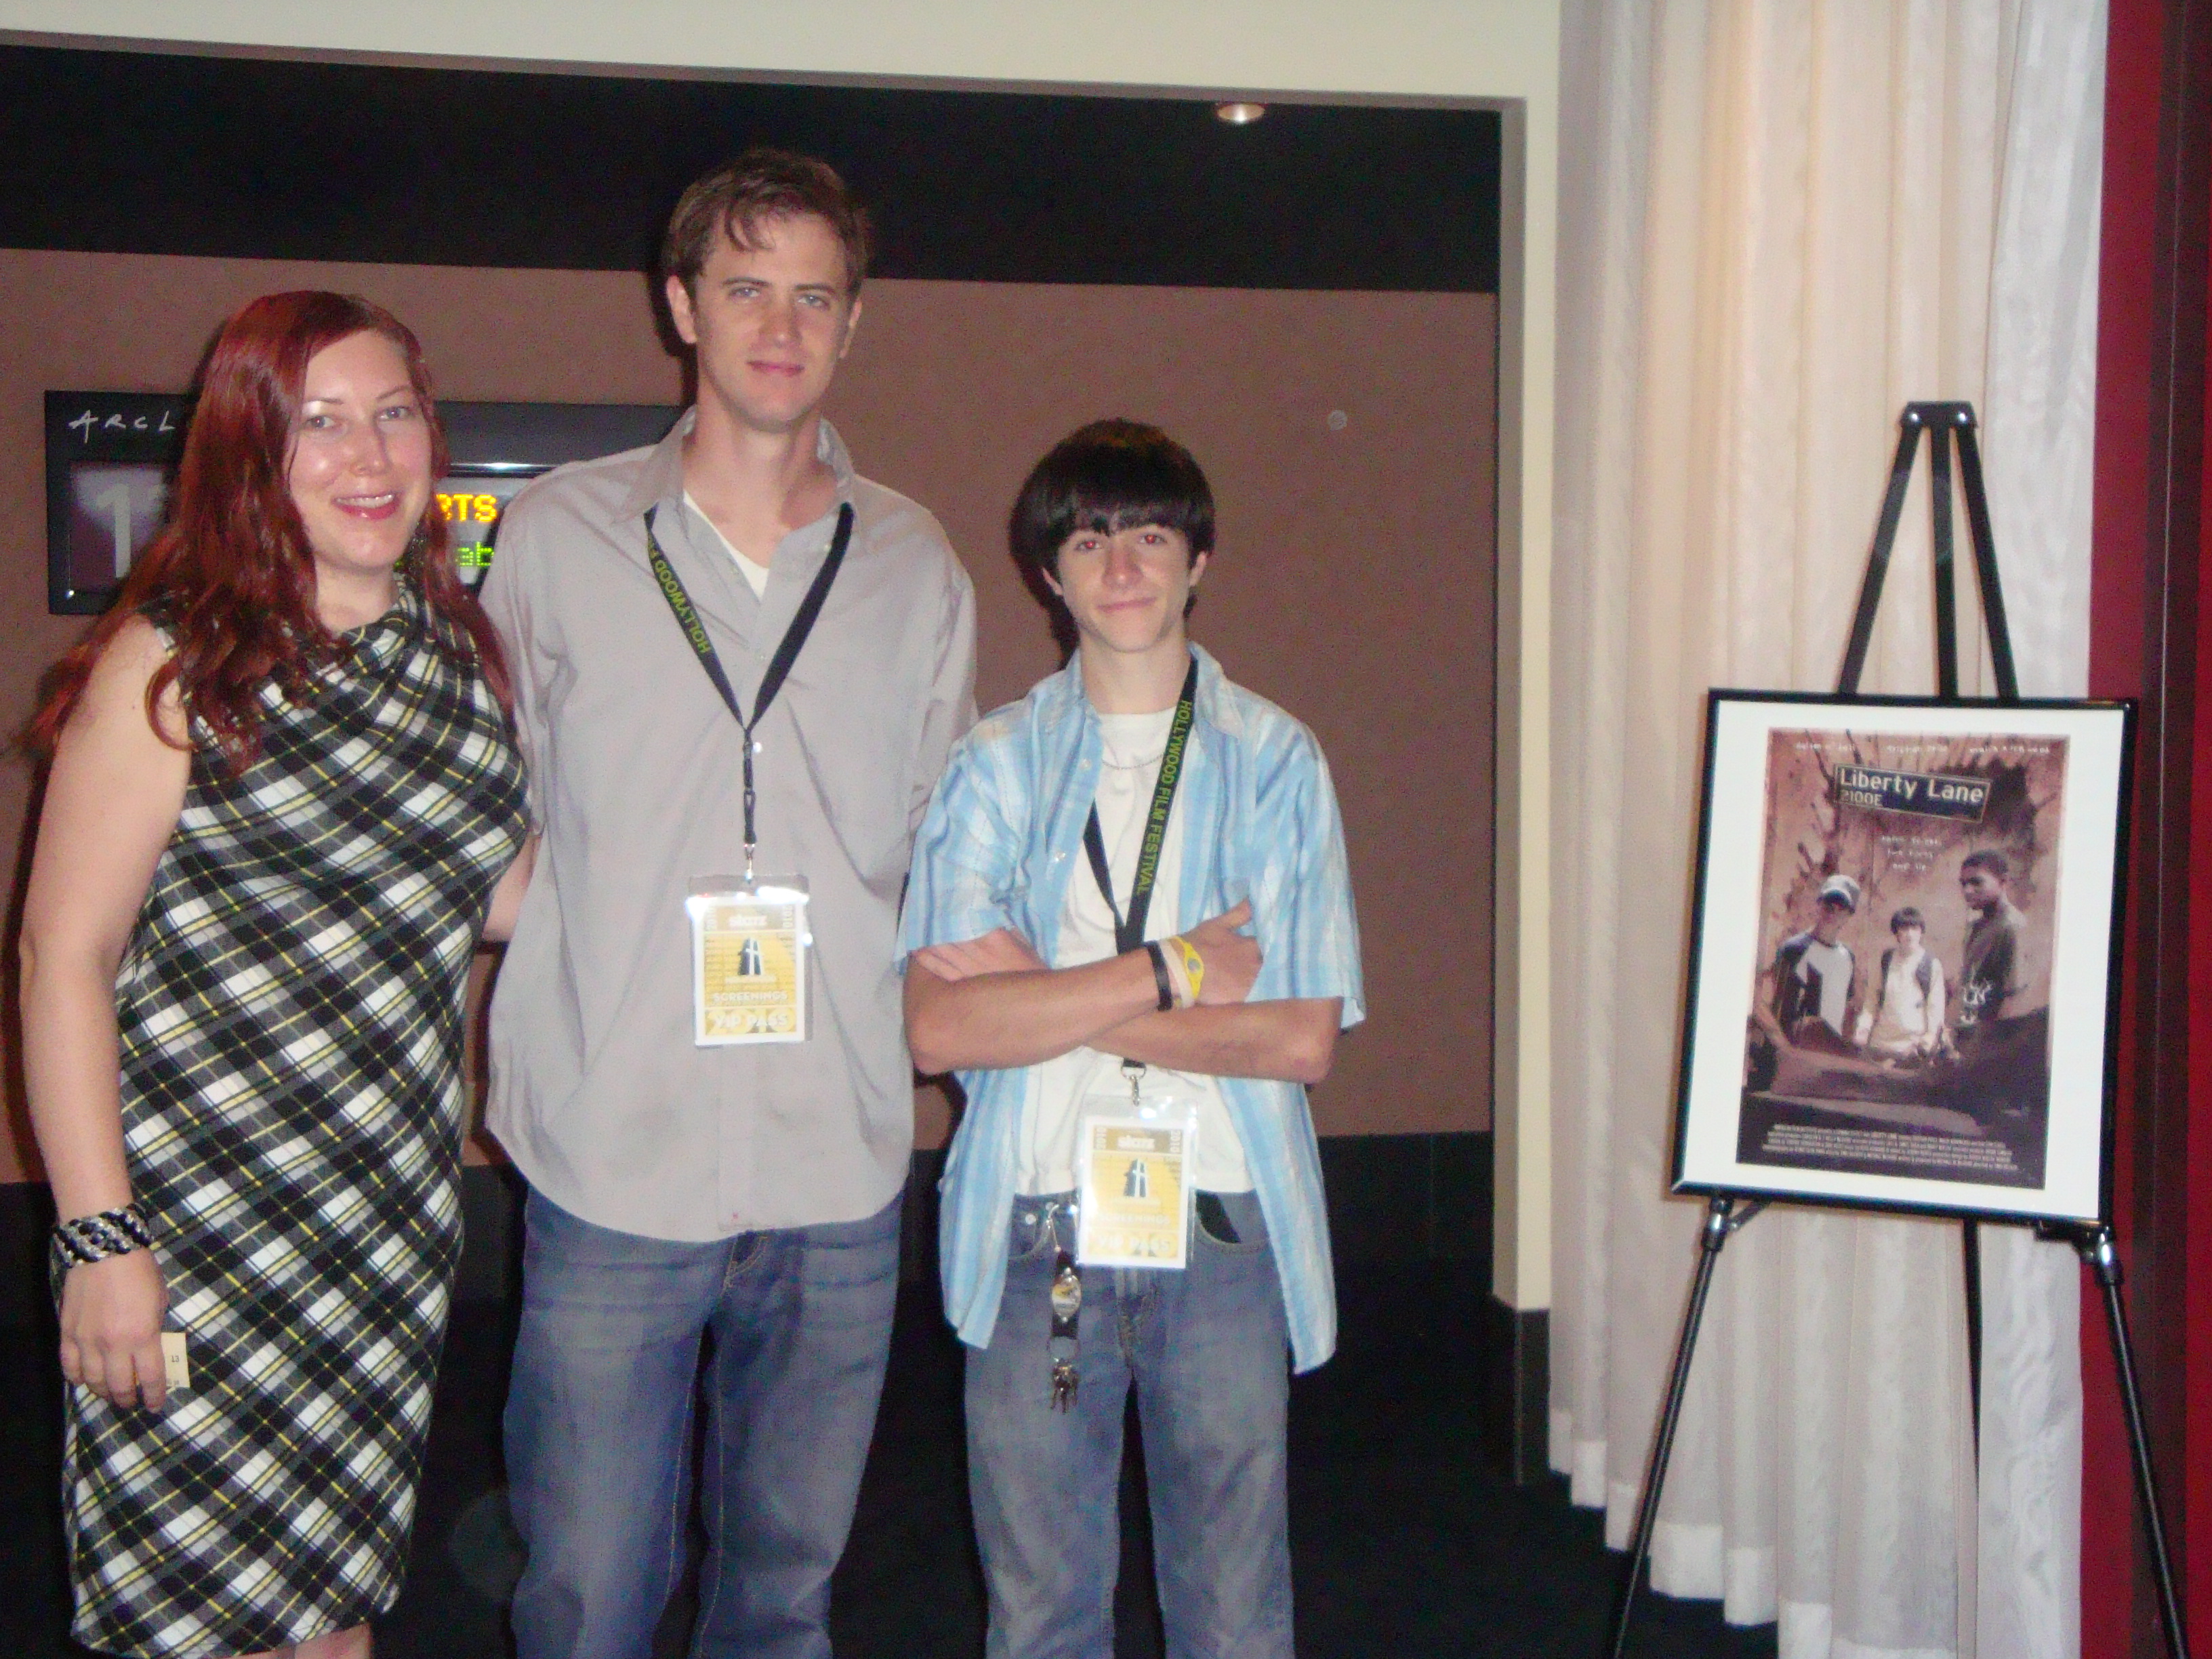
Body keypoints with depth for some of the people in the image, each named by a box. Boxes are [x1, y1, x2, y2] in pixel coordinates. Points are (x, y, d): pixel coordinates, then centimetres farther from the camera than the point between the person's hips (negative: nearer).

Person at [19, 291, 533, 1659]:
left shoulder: (460, 651, 7)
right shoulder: (176, 661, -10)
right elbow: (65, 950, -11)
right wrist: (100, 1237, -15)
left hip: (395, 1215, 5)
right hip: (197, 1221, -5)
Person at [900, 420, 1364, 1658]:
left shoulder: (1276, 760, 4)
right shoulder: (993, 765, 4)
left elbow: (1305, 1039, -5)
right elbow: (939, 1027, -8)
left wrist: (1052, 1000, -10)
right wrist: (1172, 969, -13)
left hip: (1224, 1230, 0)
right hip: (1036, 1232, 0)